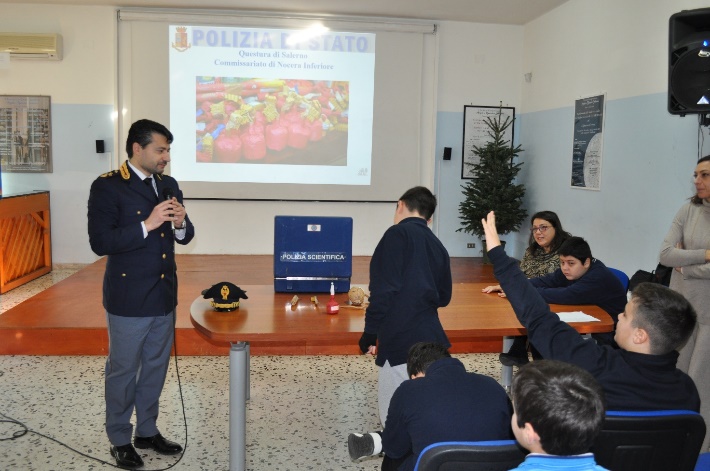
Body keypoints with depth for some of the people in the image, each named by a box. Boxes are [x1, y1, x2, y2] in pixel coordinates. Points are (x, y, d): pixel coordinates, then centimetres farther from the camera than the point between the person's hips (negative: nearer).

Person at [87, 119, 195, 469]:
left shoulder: (169, 185, 7)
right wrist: (146, 225, -25)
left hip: (164, 296, 6)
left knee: (155, 368, 17)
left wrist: (180, 224, -12)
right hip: (128, 299, -6)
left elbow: (185, 236, 11)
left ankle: (147, 431, 33)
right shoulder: (107, 186, -12)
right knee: (123, 371, 9)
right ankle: (119, 440, 26)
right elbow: (100, 242, -19)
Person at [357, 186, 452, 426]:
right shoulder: (437, 246, 15)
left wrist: (370, 333, -8)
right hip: (430, 338, 7)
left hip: (402, 340, -7)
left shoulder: (398, 234, -6)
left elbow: (384, 289, -14)